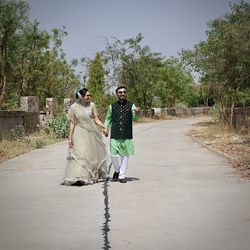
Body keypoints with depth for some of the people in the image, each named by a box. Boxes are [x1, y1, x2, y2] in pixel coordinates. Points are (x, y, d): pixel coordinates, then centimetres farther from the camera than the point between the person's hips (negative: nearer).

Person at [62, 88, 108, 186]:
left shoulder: (92, 105, 1)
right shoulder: (73, 107, -5)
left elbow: (96, 120, 2)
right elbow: (72, 123, -3)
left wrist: (104, 127, -12)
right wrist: (70, 137, -6)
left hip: (92, 133, 4)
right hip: (80, 134, -4)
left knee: (93, 154, 13)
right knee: (80, 155, -14)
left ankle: (94, 176, 29)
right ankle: (77, 178, -21)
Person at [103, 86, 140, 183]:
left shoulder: (131, 105, 3)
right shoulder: (112, 106, 7)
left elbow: (134, 118, -7)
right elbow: (108, 118, 16)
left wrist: (137, 114, -29)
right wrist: (106, 128, 1)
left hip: (127, 135, 0)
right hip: (115, 135, 0)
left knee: (125, 155, 5)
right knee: (114, 155, -5)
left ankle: (122, 175, 17)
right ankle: (117, 170, 23)